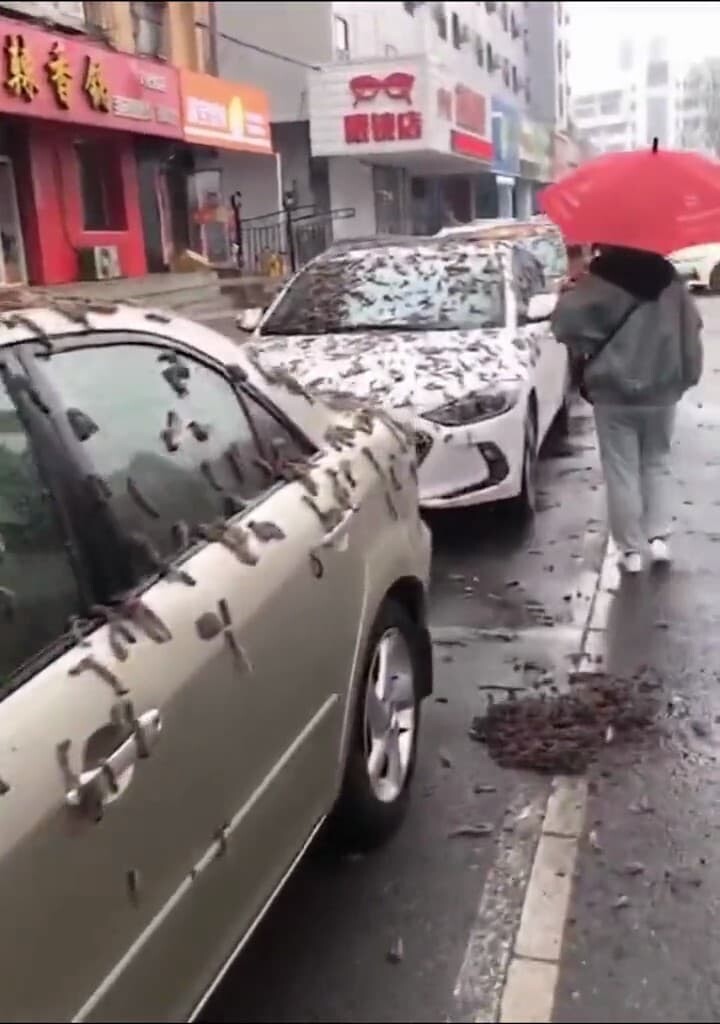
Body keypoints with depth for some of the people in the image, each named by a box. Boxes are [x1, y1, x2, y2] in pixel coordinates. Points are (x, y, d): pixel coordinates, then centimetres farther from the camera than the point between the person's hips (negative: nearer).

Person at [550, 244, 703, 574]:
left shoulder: (599, 281, -9)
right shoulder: (668, 279, 7)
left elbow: (566, 320, -17)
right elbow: (691, 326, 11)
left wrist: (583, 353, -2)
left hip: (613, 392, -4)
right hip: (661, 391, 4)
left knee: (622, 472, 3)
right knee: (656, 463, 18)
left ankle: (631, 550, 6)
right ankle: (658, 537, 10)